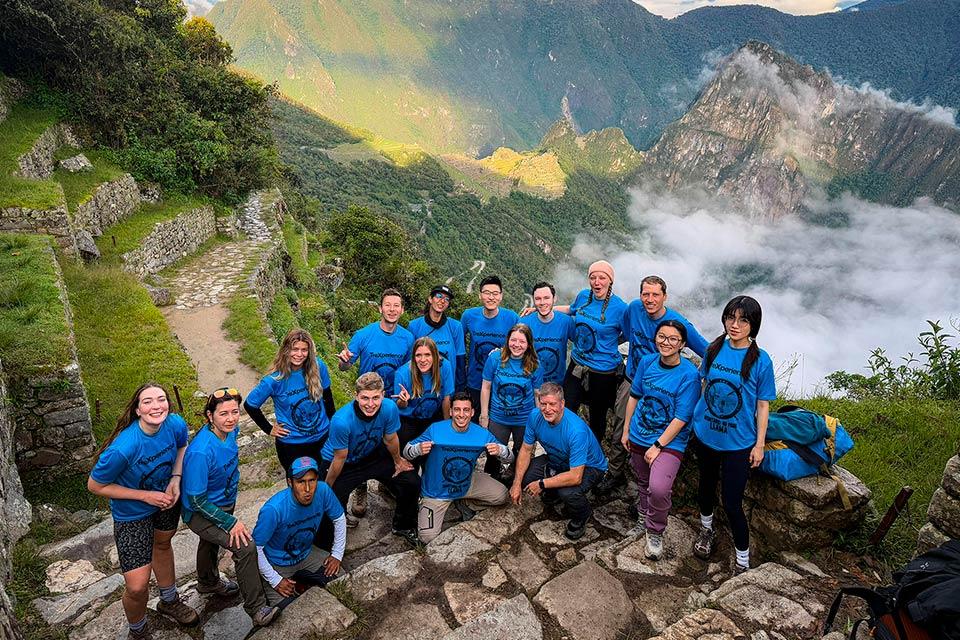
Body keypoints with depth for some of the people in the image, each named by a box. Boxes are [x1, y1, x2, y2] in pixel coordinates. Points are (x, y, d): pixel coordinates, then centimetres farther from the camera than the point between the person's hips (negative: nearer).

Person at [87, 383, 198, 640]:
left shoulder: (176, 424, -24)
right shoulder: (122, 448, -38)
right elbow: (95, 486, -21)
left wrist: (176, 479, -14)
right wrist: (145, 496, -23)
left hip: (166, 497, 5)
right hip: (132, 512, -5)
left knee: (162, 544, 30)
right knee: (137, 587, -4)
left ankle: (169, 601, 56)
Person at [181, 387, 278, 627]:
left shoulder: (230, 431, -15)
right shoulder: (200, 452, -38)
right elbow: (197, 500, -29)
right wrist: (230, 522, -27)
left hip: (223, 503, 8)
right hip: (200, 512, -8)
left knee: (211, 542, 33)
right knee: (246, 547, -21)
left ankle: (208, 582, 62)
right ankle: (257, 610, -6)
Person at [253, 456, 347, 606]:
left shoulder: (323, 491, -22)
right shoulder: (274, 509, -34)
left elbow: (339, 518, -2)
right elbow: (256, 548, -22)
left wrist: (337, 554, -3)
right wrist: (275, 580, -16)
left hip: (306, 555, 4)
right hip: (277, 565, -4)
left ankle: (300, 584, 18)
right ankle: (267, 588, 15)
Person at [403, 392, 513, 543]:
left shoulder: (481, 434, -15)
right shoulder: (435, 430, -22)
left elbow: (509, 458, -10)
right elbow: (406, 452, -17)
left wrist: (500, 450, -34)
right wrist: (419, 449, -40)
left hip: (468, 483, 3)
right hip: (437, 490, -3)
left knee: (503, 496, -5)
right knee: (428, 537, -11)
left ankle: (465, 504, 18)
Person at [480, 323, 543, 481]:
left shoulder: (534, 365, -11)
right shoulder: (495, 358, -13)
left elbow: (538, 394, -2)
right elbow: (486, 388, -6)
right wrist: (484, 415, -4)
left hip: (525, 420, 1)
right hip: (498, 419, 0)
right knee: (493, 455, 10)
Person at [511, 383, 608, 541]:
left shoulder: (576, 430, -39)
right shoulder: (535, 417, -19)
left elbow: (575, 477, -38)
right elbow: (526, 450, -6)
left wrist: (542, 484, -28)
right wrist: (517, 483, -15)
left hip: (589, 467, -6)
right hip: (557, 461, 6)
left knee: (568, 493, -34)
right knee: (524, 476, -13)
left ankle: (581, 517, 3)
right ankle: (553, 495, 20)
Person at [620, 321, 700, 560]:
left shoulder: (689, 374, -18)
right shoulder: (647, 362, -3)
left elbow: (681, 418, -17)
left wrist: (658, 446, -16)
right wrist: (626, 431, 11)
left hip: (670, 442, -5)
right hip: (639, 436, 5)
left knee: (659, 488, -23)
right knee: (643, 482, 21)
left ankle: (655, 532, 4)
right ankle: (643, 519, 50)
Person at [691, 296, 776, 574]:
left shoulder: (760, 360, -15)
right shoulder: (714, 349, -5)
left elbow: (763, 405, -8)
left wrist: (759, 444, -6)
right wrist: (696, 416, 9)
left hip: (738, 442, -4)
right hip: (705, 434, 4)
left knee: (732, 503, 1)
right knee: (707, 485, 24)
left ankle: (743, 561, 23)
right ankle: (706, 530, 52)